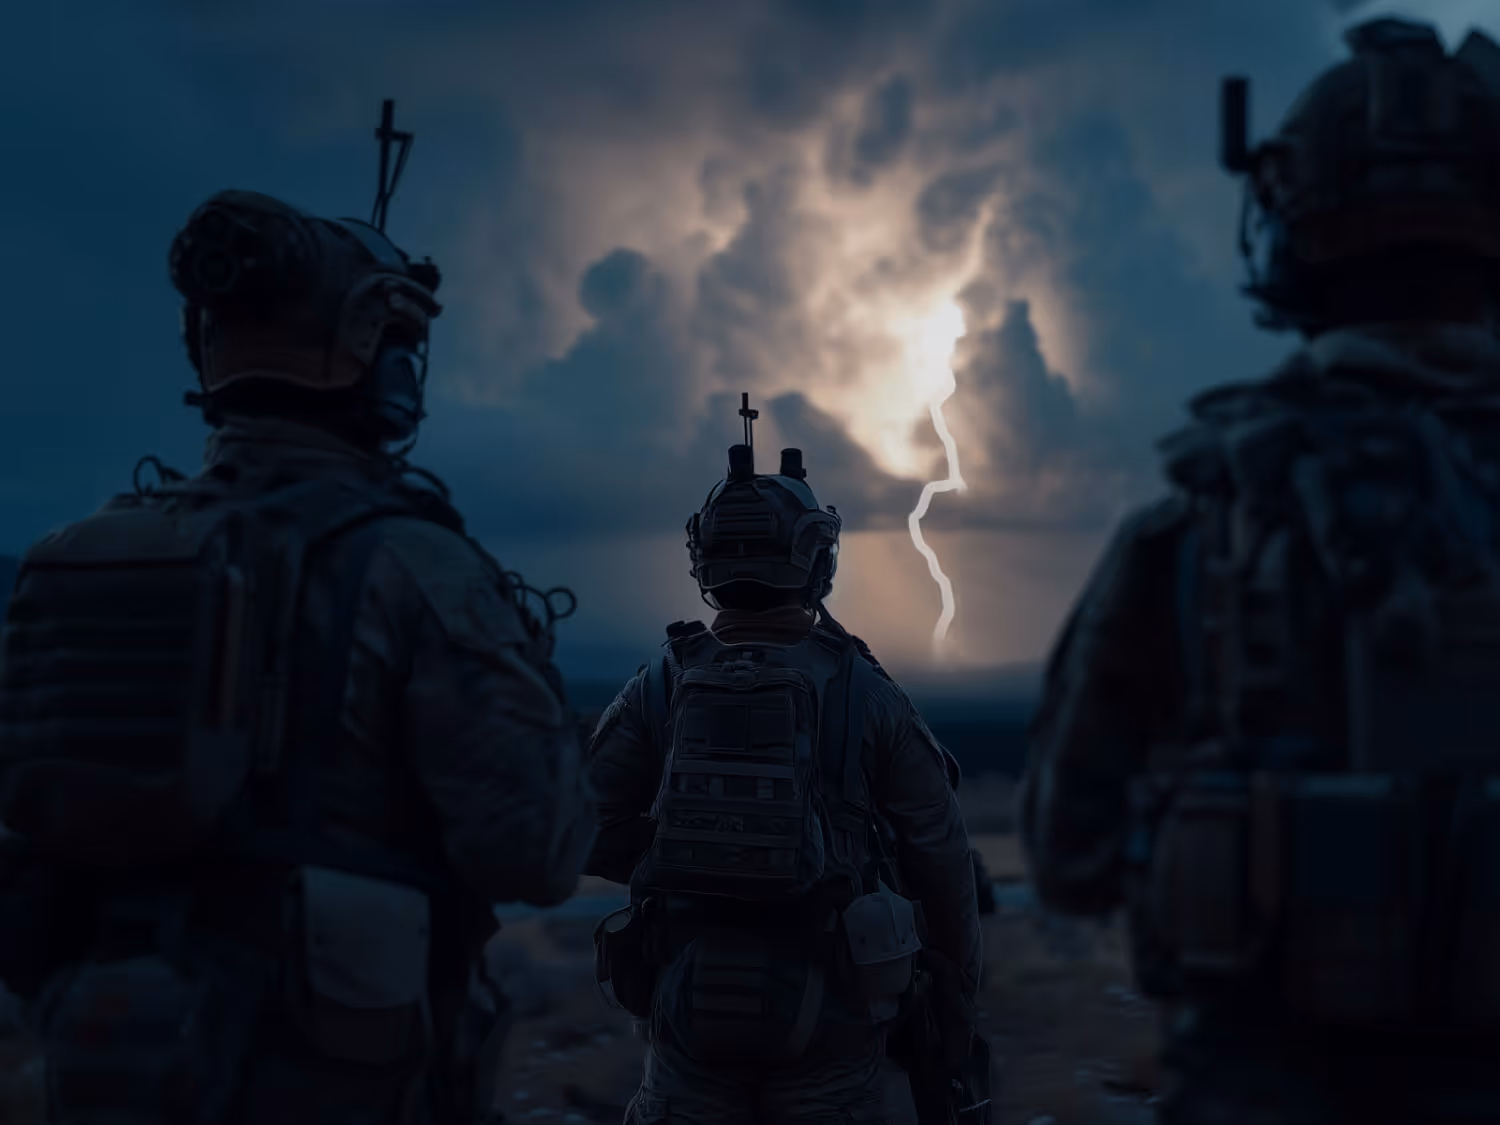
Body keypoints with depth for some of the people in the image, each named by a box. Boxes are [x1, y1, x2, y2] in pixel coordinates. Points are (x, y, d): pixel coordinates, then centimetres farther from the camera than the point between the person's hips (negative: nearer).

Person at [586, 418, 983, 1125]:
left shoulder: (661, 687, -2)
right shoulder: (863, 692, -5)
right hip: (827, 1008, -1)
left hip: (691, 996, 1)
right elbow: (939, 853, -2)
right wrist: (959, 985, 11)